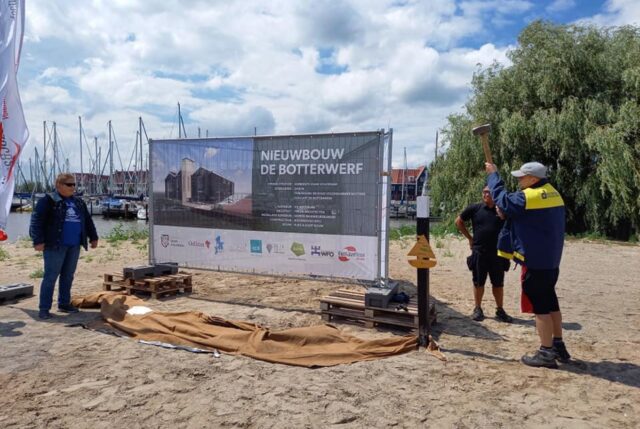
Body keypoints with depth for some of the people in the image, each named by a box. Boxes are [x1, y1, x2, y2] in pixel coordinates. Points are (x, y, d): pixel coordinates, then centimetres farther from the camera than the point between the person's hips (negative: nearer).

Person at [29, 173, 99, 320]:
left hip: (74, 246, 6)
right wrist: (38, 240, -19)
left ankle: (64, 304, 22)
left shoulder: (78, 203, 15)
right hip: (55, 245, -6)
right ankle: (44, 308, 2)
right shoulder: (48, 200, -5)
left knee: (68, 276, 12)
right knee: (50, 277, -4)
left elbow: (88, 221, 23)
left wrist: (93, 237, 22)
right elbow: (37, 220, -12)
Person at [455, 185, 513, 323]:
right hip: (479, 252, -1)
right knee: (478, 282, 8)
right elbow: (458, 221, 9)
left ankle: (500, 310, 22)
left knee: (498, 283, 9)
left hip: (498, 253, 1)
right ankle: (478, 309, 21)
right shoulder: (475, 208, -1)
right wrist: (469, 238, 5)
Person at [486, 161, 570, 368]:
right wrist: (507, 212, 7)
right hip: (550, 259, 9)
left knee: (539, 305, -2)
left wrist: (493, 174, 2)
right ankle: (558, 346, 27)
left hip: (535, 261, -9)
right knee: (550, 302, 18)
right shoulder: (553, 194, 10)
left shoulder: (528, 197, -19)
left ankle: (546, 353, 4)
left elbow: (501, 199, -8)